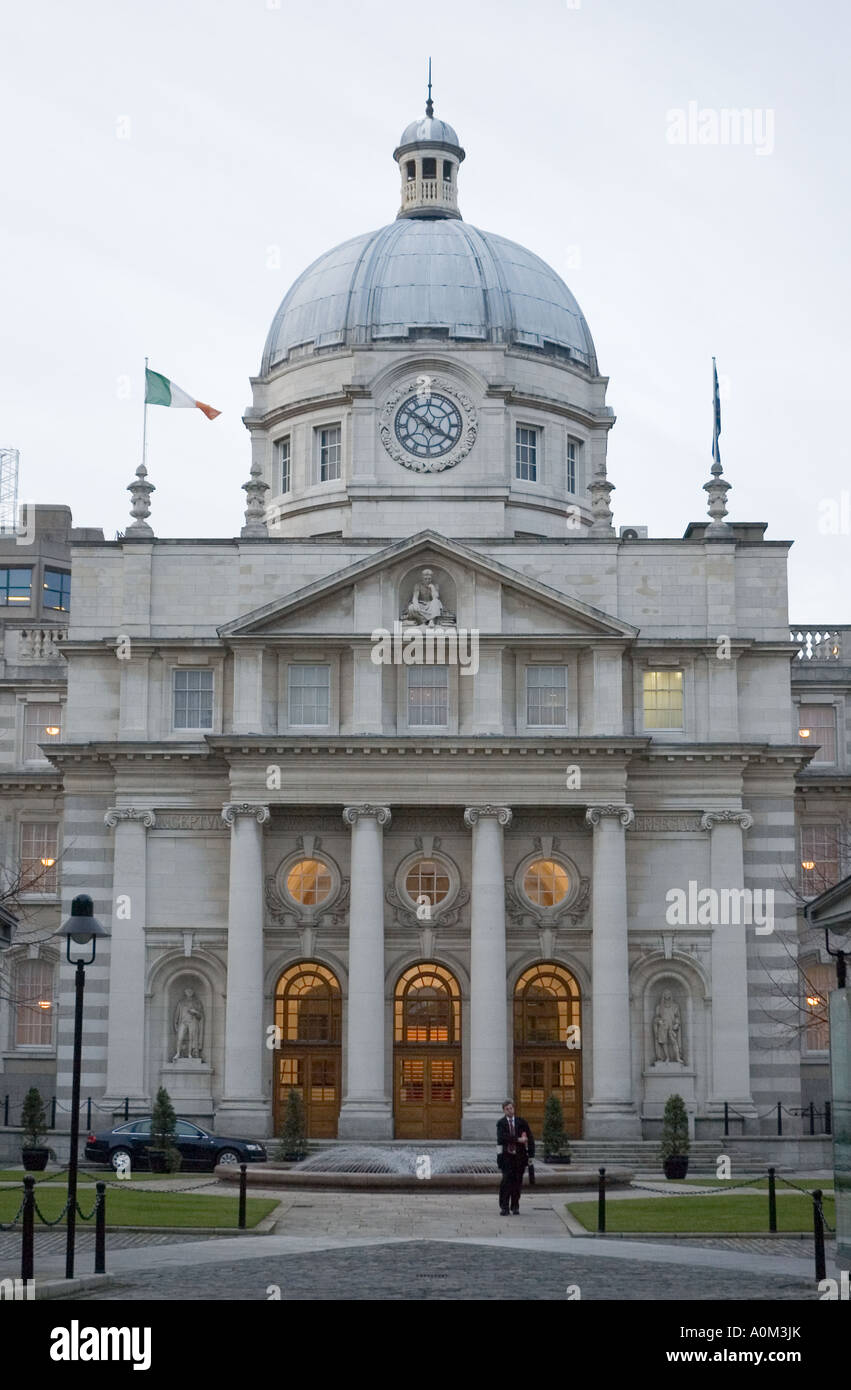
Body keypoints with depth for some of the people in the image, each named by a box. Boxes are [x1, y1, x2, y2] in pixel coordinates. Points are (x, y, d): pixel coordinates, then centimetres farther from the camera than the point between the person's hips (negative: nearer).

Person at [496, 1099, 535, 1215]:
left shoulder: (521, 1122, 7)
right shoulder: (501, 1123, 2)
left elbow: (530, 1137, 6)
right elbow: (501, 1138, -15)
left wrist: (530, 1154, -3)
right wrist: (518, 1139, -20)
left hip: (519, 1156, 2)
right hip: (507, 1156, -2)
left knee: (517, 1182, 4)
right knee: (506, 1180, -12)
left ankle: (515, 1207, 14)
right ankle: (504, 1207, -6)